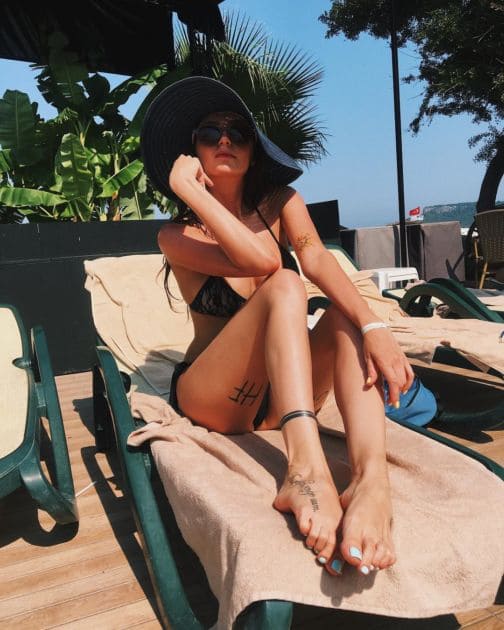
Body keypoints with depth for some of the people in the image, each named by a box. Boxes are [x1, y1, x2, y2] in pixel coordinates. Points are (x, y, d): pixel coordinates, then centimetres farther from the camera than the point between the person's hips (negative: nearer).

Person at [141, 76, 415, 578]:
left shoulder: (280, 204, 6)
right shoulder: (177, 236, -5)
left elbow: (317, 260, -14)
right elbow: (263, 261, -24)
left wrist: (373, 326, -30)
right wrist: (187, 187, -20)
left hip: (283, 395, 4)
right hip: (213, 400, -4)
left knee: (346, 315, -22)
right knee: (283, 287, -26)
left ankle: (371, 480, -43)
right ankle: (307, 470, -48)